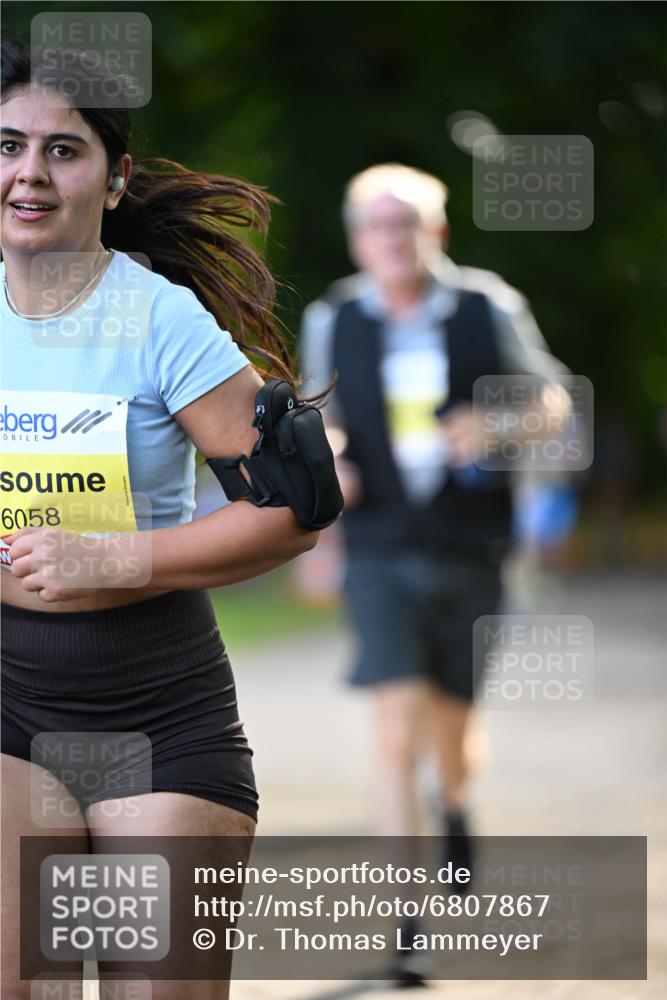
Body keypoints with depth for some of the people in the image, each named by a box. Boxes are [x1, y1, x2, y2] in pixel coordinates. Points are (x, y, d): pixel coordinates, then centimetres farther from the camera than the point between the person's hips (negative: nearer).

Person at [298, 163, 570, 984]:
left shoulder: (490, 310, -2)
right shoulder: (331, 322, 0)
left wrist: (496, 424, -12)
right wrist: (323, 456, -5)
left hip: (470, 554, 1)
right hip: (380, 554, -1)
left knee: (448, 737, 15)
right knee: (397, 735, -15)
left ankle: (456, 809, 52)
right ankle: (408, 922, -12)